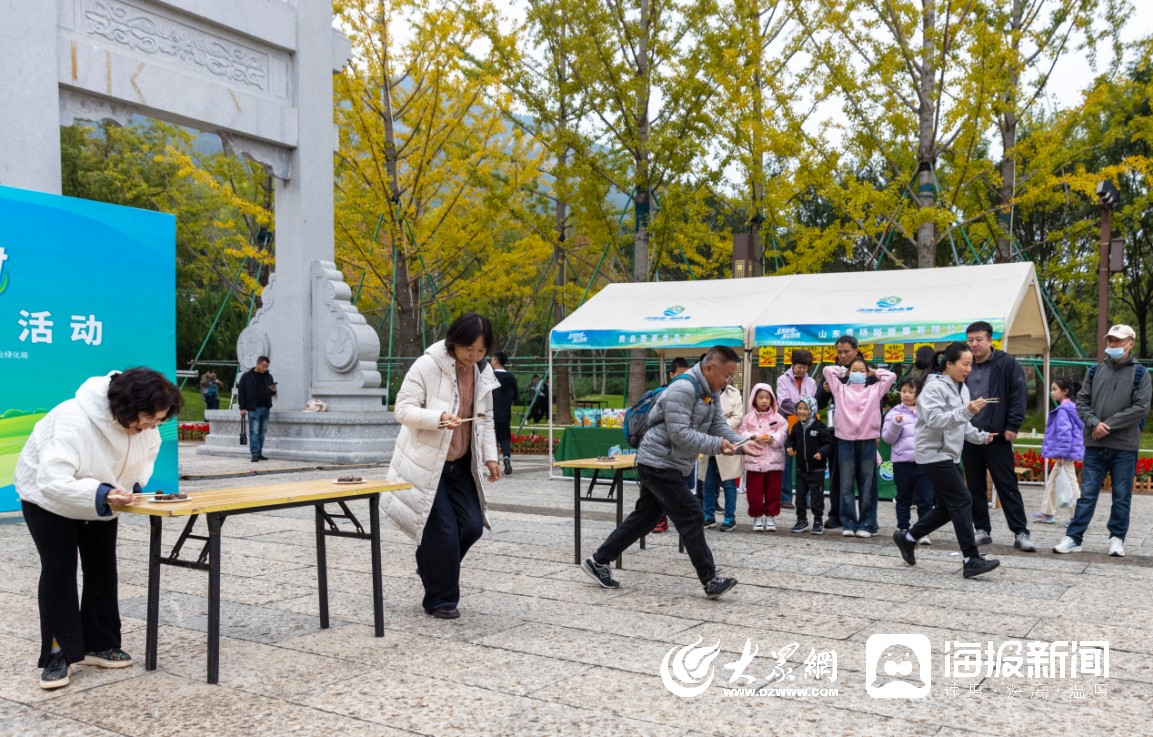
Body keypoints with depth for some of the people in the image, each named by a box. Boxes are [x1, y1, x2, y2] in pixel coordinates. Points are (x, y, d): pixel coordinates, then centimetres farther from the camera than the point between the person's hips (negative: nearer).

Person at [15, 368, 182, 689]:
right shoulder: (73, 421, -42)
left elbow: (148, 450, 1)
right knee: (58, 570, -10)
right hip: (48, 498, -6)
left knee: (103, 570, 7)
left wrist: (136, 482, -17)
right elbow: (52, 481, -45)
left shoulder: (143, 424, -22)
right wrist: (102, 495, -56)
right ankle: (57, 654, 0)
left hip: (101, 499, 6)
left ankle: (100, 644, 19)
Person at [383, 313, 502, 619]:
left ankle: (432, 567, 29)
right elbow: (403, 409, -17)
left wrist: (490, 456, 4)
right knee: (443, 532, -5)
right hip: (426, 464, -6)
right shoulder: (427, 366, -16)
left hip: (460, 464, 6)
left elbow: (485, 419, 14)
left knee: (472, 525, 2)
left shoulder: (483, 373, 5)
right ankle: (440, 599, 14)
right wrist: (439, 418, -33)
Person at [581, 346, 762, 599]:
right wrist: (717, 445, -27)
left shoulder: (711, 393, 10)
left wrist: (741, 445, -10)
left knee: (644, 517, 16)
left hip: (665, 465, 10)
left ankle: (598, 562, 25)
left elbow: (719, 425, 7)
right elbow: (680, 433, -27)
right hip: (658, 463, -10)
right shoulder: (682, 389, -22)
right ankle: (710, 581, -1)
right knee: (691, 518, -8)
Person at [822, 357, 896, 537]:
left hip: (868, 440, 0)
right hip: (845, 440, 0)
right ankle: (848, 524, 8)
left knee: (867, 485, 4)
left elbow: (891, 376, 9)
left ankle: (866, 524, 9)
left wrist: (874, 372, 17)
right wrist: (843, 371, 20)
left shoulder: (874, 390, 12)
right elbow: (828, 370, 9)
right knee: (846, 485, 2)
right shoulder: (841, 389, 11)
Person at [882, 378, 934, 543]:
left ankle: (924, 532, 3)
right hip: (902, 461, 0)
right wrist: (896, 423, -14)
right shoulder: (895, 413, 4)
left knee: (925, 499, -2)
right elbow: (887, 437, 0)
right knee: (904, 498, 11)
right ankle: (903, 529, 19)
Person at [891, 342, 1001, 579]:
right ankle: (971, 560, -8)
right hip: (934, 454, -10)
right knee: (962, 501, -12)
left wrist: (980, 436, 5)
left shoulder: (961, 388, 14)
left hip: (948, 455, 10)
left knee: (947, 507, 11)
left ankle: (907, 537, 26)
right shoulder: (934, 387, -15)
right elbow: (935, 419, -27)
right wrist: (967, 411, -36)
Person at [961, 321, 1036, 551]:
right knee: (975, 487, 9)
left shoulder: (1007, 364, -4)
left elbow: (1020, 395, -6)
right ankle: (982, 530, 19)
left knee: (1007, 485, -2)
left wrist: (1012, 426, -12)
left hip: (997, 436, -5)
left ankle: (1021, 533, 3)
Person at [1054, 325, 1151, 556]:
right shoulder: (1095, 371, 10)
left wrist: (1108, 425, -12)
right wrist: (1094, 423, -10)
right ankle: (1073, 537, 6)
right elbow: (1082, 401, 8)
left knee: (1122, 496, 7)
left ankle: (1117, 538, 19)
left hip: (1125, 446, -2)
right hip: (1095, 444, 2)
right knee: (1087, 494, 4)